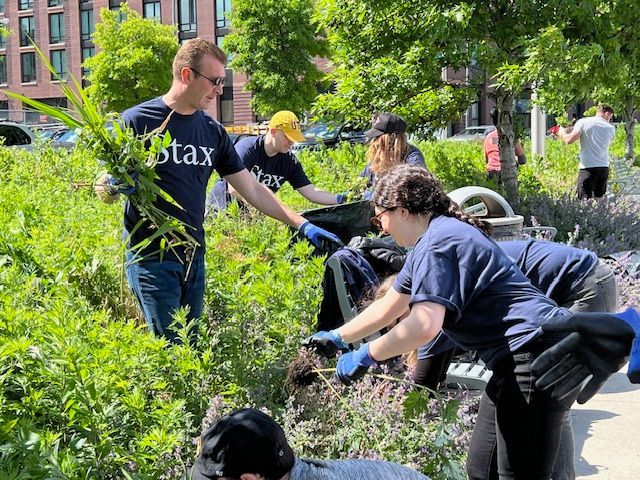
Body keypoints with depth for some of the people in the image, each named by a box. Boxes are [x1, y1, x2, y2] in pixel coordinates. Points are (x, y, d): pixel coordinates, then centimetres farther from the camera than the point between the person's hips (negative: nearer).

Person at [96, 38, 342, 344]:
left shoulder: (213, 132, 9)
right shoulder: (137, 121, -7)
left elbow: (252, 190, 12)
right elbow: (105, 191, -2)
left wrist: (302, 224, 7)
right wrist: (118, 186, -26)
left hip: (194, 257, 5)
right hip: (152, 257, -5)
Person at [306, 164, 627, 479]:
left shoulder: (437, 242, -16)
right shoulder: (430, 242, 18)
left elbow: (423, 325, -28)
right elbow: (388, 306, 26)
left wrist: (364, 357, -17)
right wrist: (336, 337, 30)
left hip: (536, 355, -11)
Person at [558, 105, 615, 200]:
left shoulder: (583, 122, -3)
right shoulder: (611, 128, 7)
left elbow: (570, 139, -12)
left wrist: (562, 132, 10)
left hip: (588, 167, -3)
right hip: (604, 167, 4)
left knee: (584, 199, -5)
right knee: (599, 198, 13)